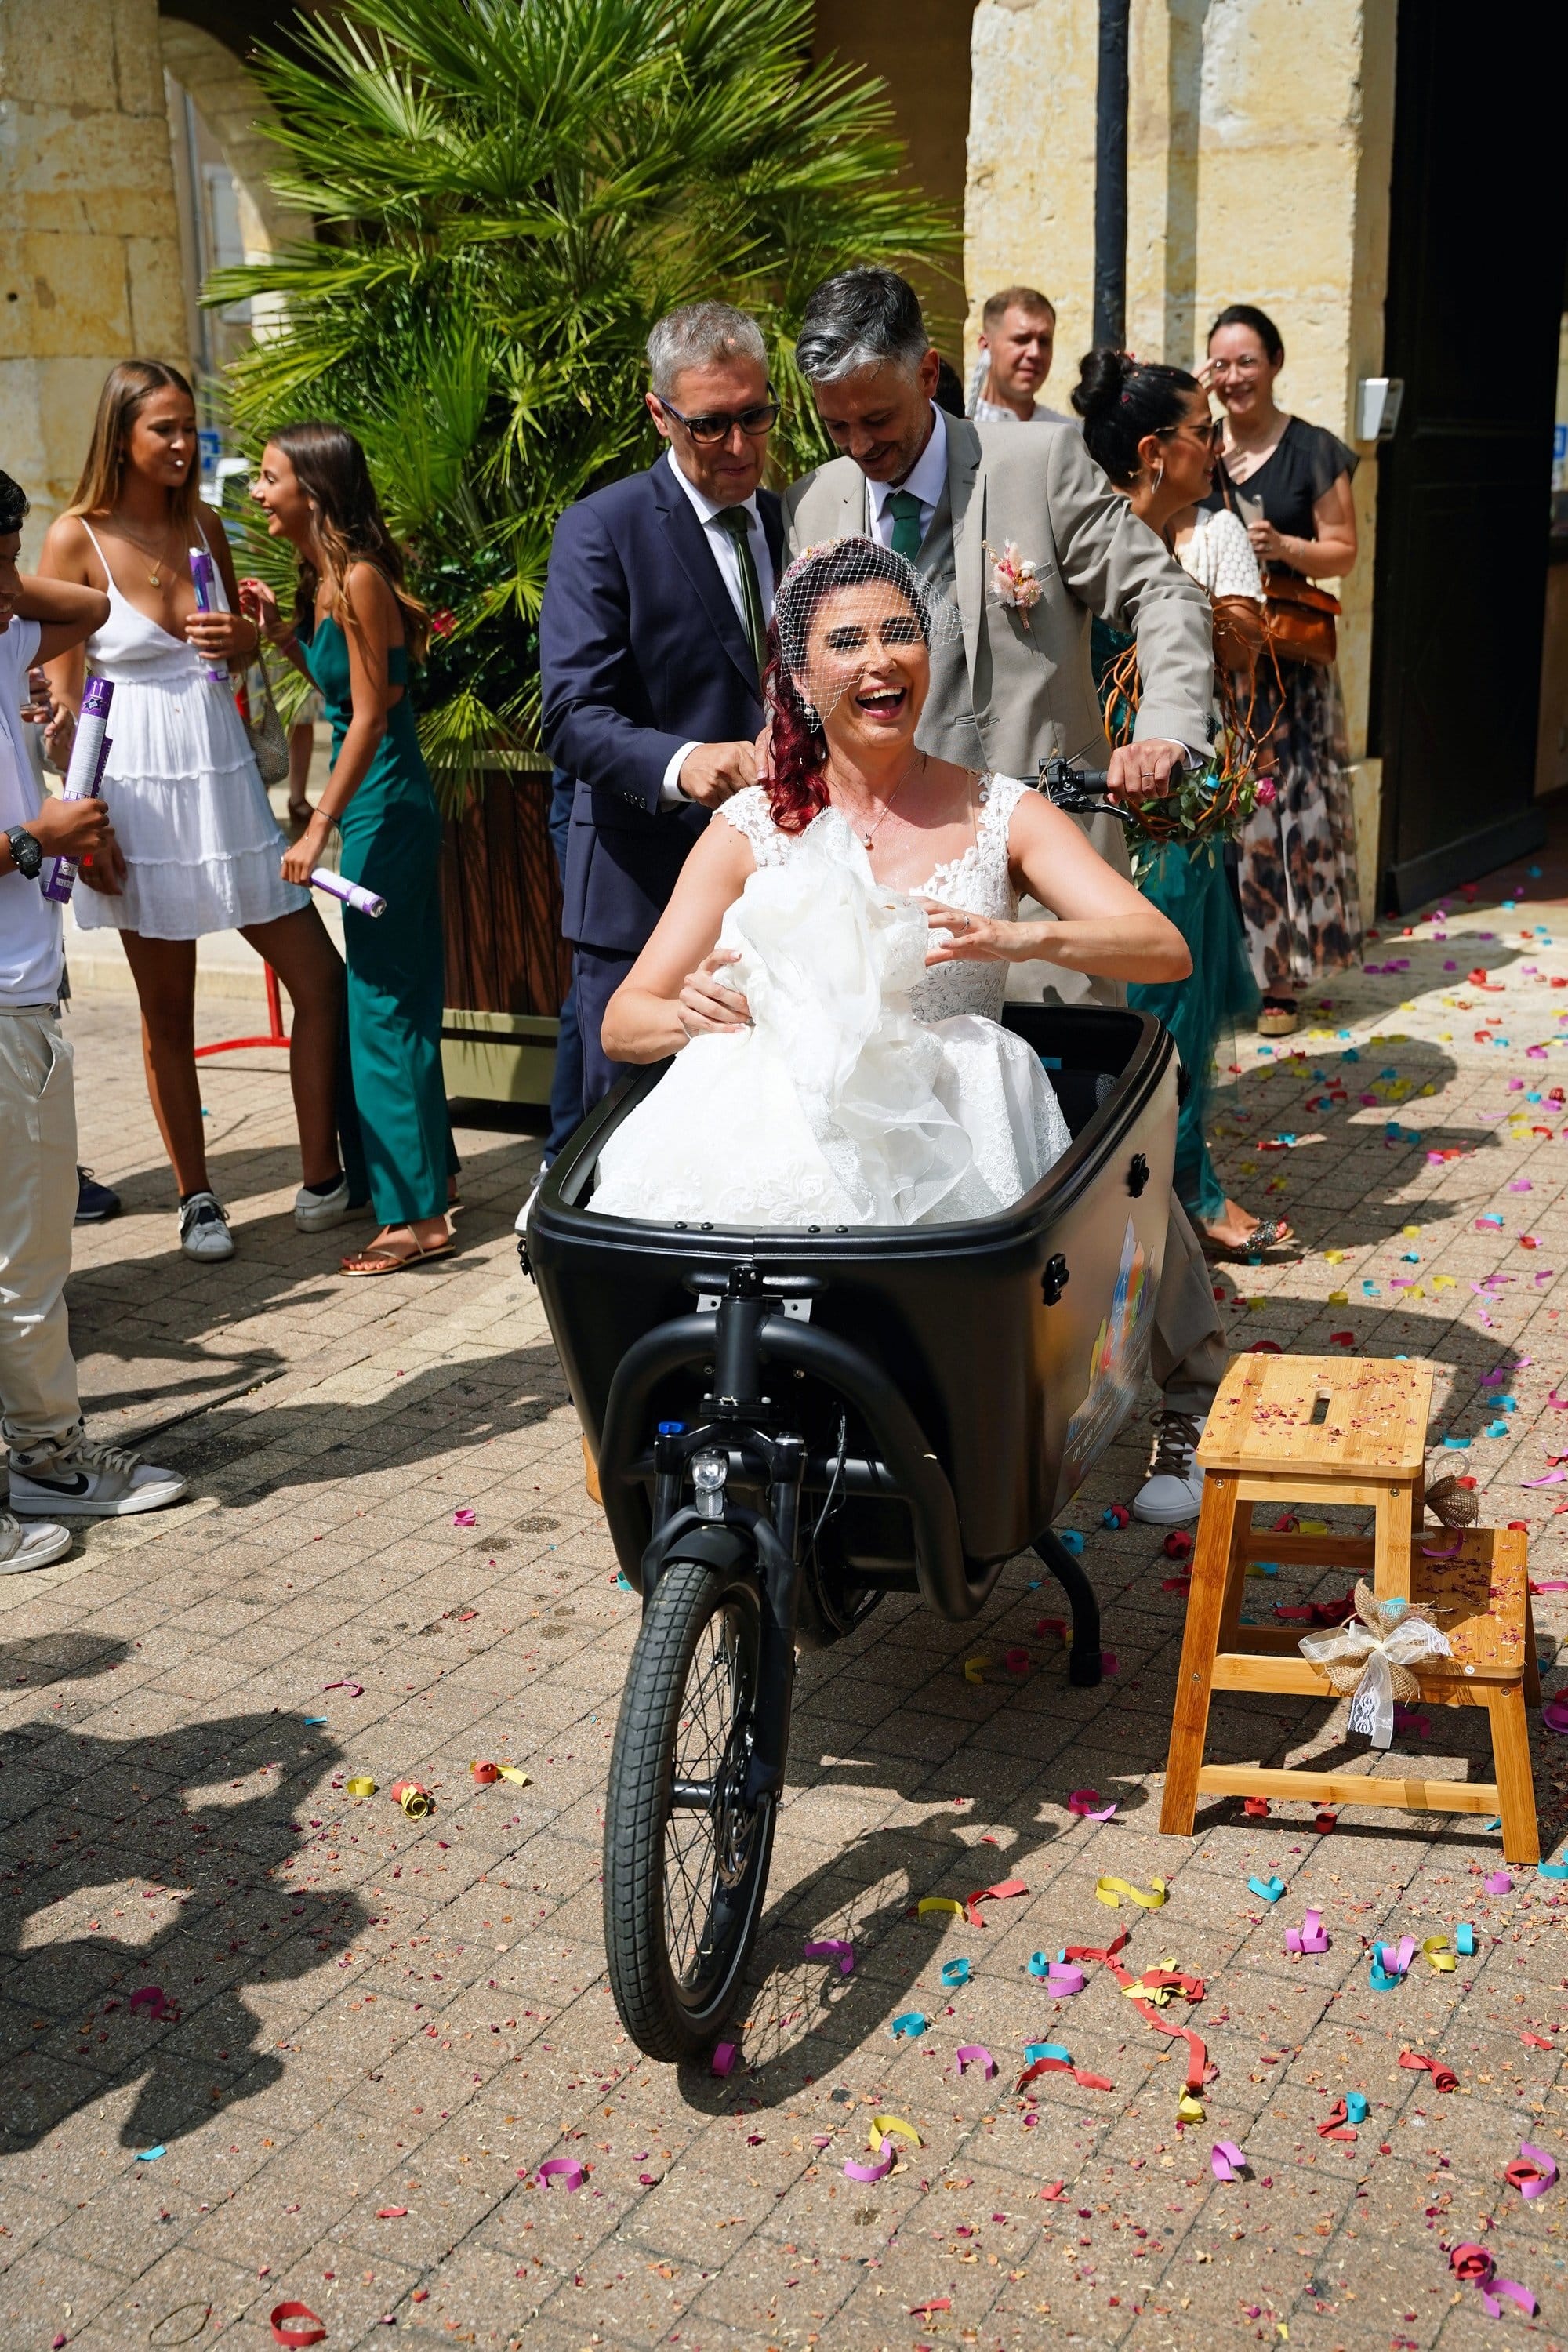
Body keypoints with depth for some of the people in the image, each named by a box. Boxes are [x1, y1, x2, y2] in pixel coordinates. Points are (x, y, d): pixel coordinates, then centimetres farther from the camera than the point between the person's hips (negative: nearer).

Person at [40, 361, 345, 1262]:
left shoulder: (204, 527, 7)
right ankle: (197, 1198, 19)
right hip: (142, 791, -5)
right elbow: (63, 695, -6)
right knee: (167, 1012, 6)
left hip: (226, 780, 5)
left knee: (321, 978, 0)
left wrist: (242, 637, -4)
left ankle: (322, 1181, 11)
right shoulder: (78, 539, -6)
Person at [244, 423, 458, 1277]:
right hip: (374, 801, 9)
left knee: (384, 1003, -4)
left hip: (384, 805, -9)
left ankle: (417, 1215, 3)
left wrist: (319, 828, -20)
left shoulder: (359, 580, -16)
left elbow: (369, 716, -19)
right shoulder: (322, 577, 11)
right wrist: (280, 631, 7)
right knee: (395, 995, 17)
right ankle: (425, 1169, 30)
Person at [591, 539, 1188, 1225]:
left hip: (949, 1138, 0)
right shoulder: (750, 829, 8)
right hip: (789, 1128, 0)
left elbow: (1166, 951, -4)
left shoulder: (999, 815, 7)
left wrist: (1020, 939, -23)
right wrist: (692, 1013, -18)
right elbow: (622, 1022, 6)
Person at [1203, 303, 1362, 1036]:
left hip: (1286, 664, -3)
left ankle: (1280, 975, 4)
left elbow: (1343, 551, 2)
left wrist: (1284, 547, -16)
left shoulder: (1313, 452, 2)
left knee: (1284, 807, -4)